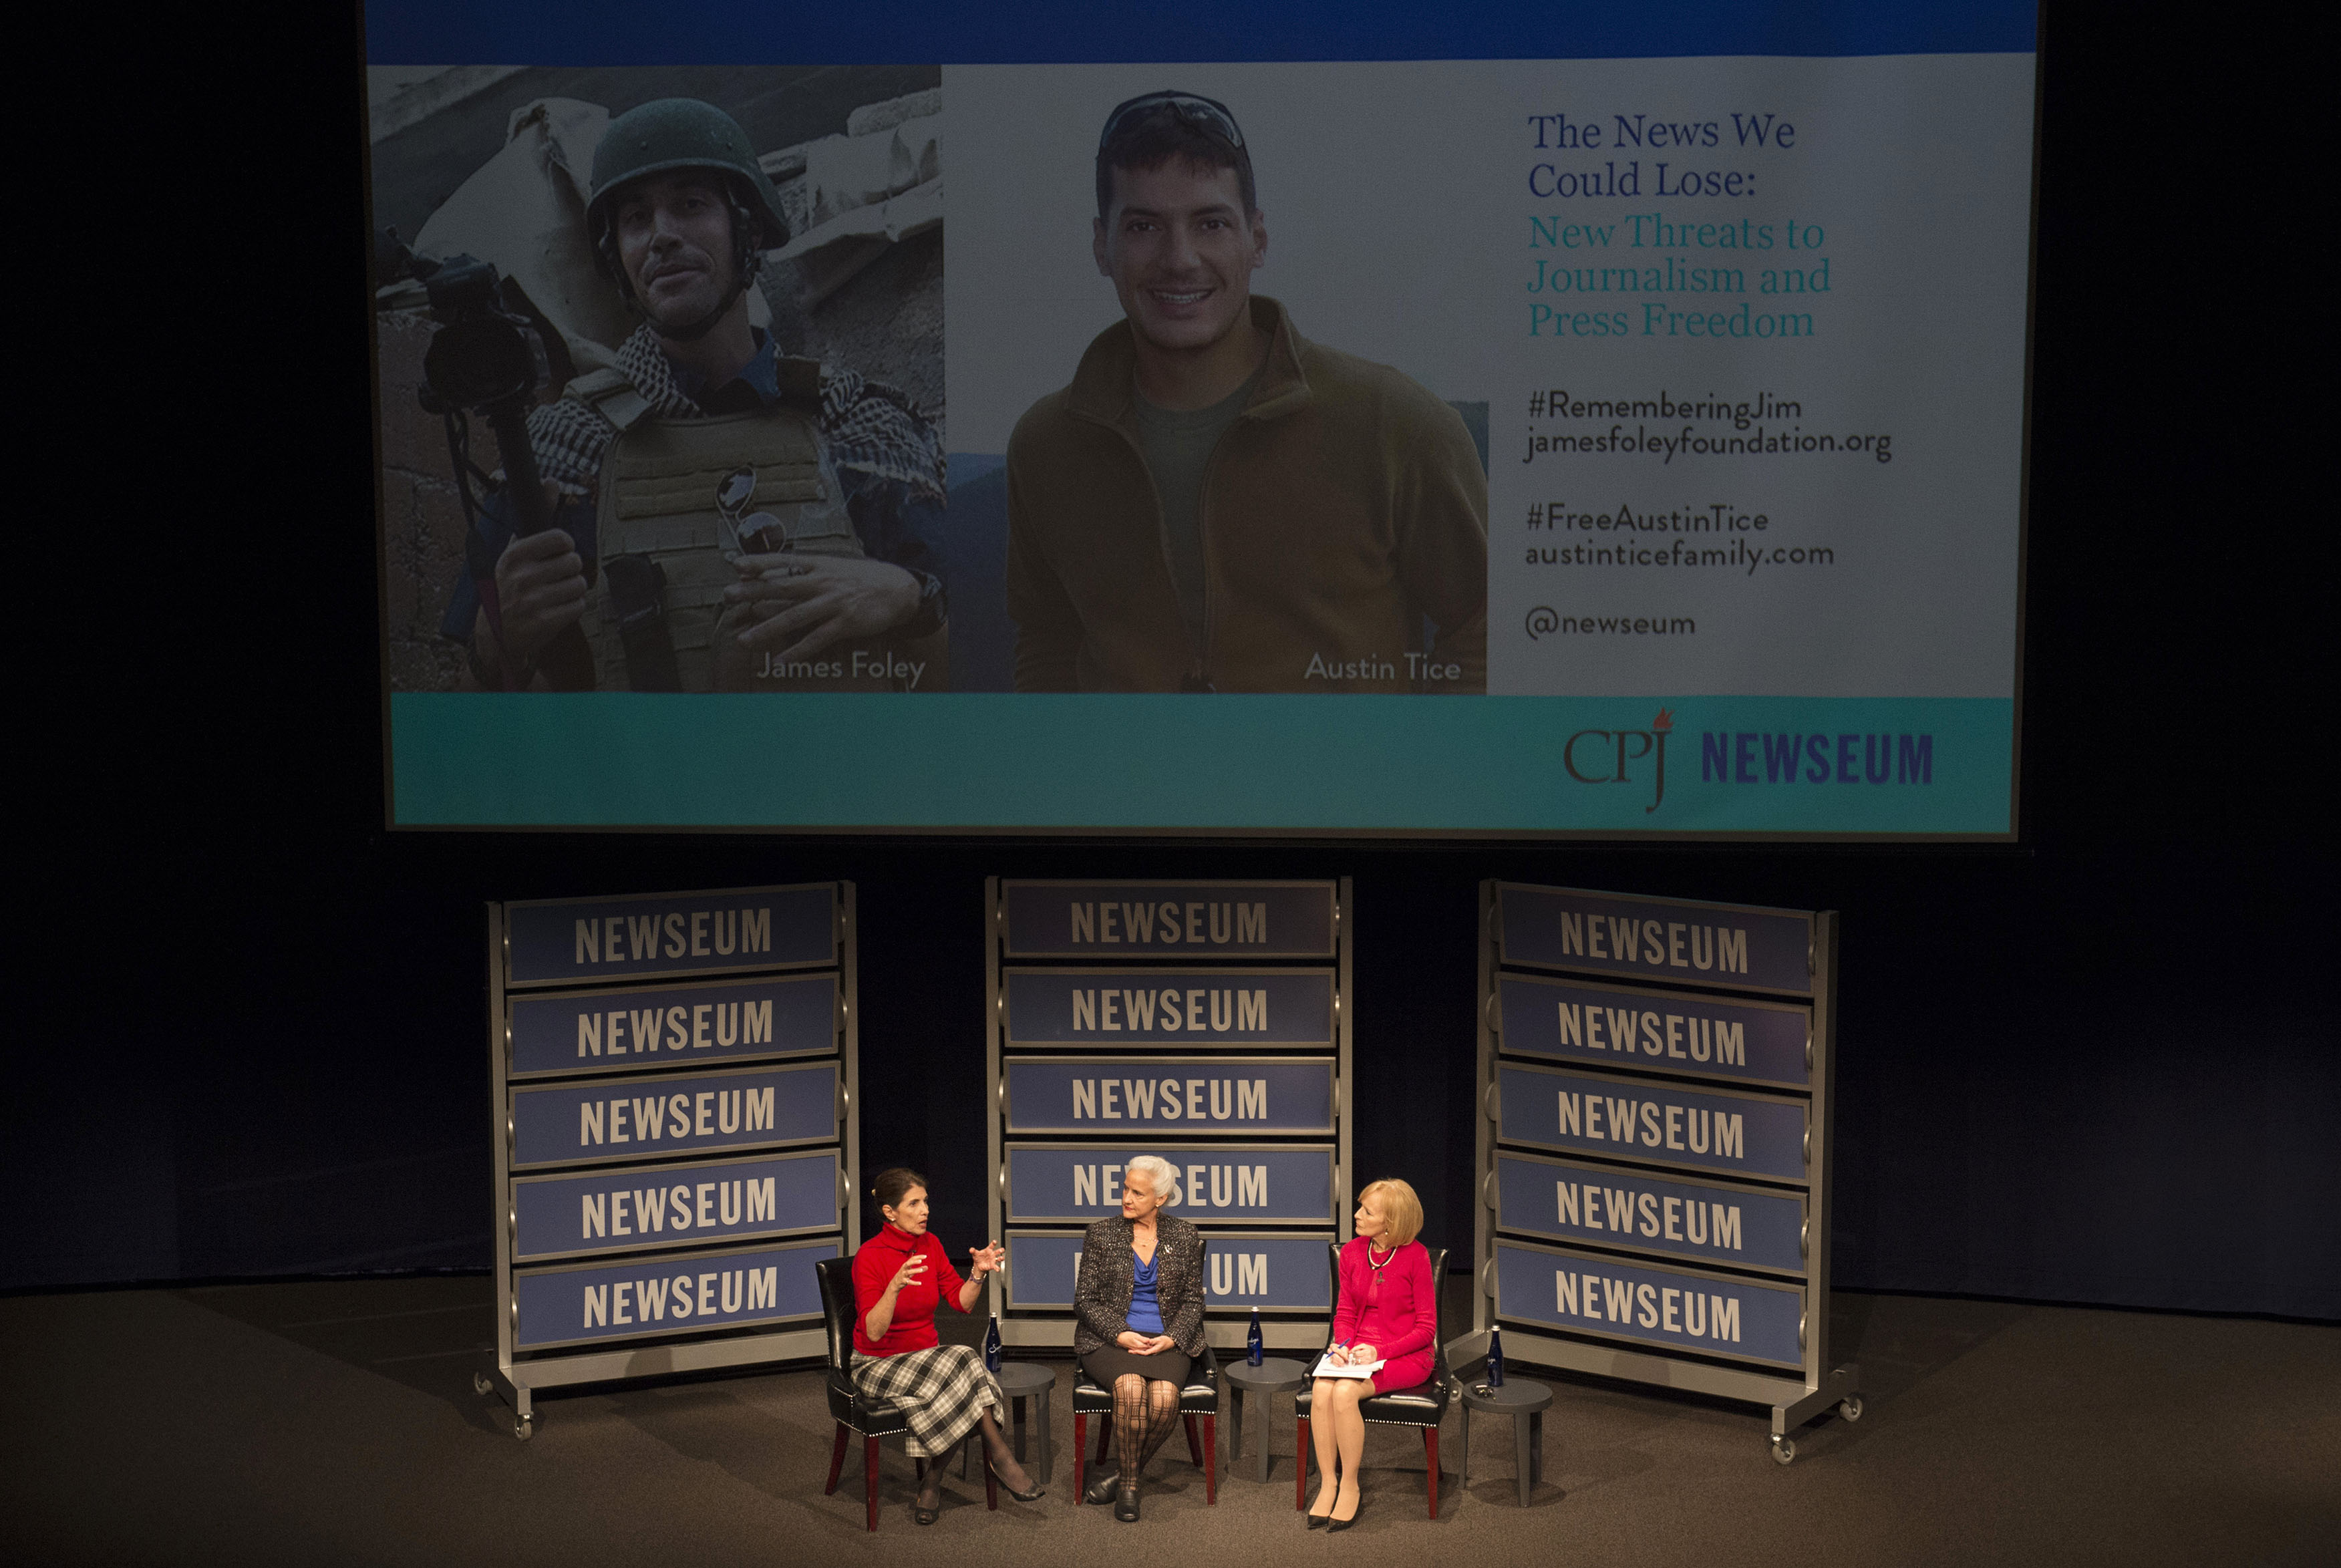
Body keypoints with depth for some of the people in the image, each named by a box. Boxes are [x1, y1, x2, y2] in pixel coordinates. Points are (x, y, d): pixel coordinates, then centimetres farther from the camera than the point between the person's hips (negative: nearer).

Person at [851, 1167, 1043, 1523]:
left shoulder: (930, 1244, 3)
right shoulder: (869, 1256, -15)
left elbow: (962, 1303, 6)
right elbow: (873, 1332, -23)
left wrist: (978, 1272, -13)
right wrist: (896, 1287, -38)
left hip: (928, 1356, 5)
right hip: (878, 1365, -5)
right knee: (962, 1364, -32)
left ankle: (932, 1479, -18)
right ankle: (999, 1454, -18)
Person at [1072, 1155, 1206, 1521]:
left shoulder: (1184, 1236, 9)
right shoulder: (1101, 1233, 5)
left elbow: (1193, 1300, 11)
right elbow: (1085, 1300, 3)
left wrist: (1172, 1338, -8)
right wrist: (1120, 1335, -12)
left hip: (1167, 1341, 1)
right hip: (1110, 1338, -1)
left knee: (1165, 1396, -31)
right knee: (1131, 1388, -34)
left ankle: (1121, 1474, -8)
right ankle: (1128, 1484, -15)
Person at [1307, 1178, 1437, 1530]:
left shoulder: (1416, 1256, -10)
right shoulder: (1352, 1252, 5)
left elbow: (1426, 1328, -7)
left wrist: (1379, 1352, -17)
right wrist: (1341, 1346, -7)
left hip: (1407, 1356, -5)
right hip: (1359, 1351, 5)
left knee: (1344, 1392, -31)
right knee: (1320, 1390, -27)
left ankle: (1350, 1487, -15)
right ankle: (1328, 1484, -15)